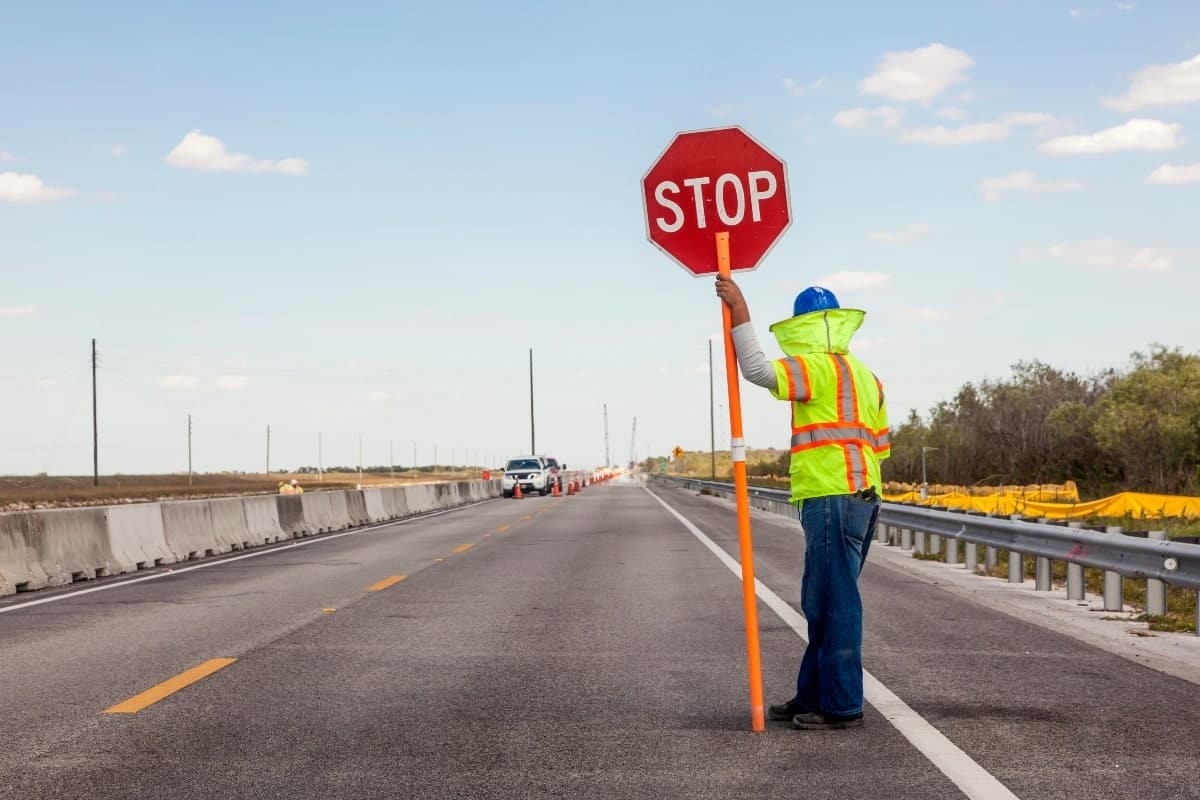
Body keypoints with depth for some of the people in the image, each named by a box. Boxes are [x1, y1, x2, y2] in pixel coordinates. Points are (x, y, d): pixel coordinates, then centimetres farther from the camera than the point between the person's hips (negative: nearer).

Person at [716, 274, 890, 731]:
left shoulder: (821, 367, -8)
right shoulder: (864, 376, 22)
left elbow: (758, 370, -20)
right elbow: (879, 446, 22)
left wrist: (740, 312, -14)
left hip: (832, 497, -10)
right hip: (861, 495, 10)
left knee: (835, 602, -6)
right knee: (824, 602, 15)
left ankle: (842, 706, -2)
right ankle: (812, 696, 23)